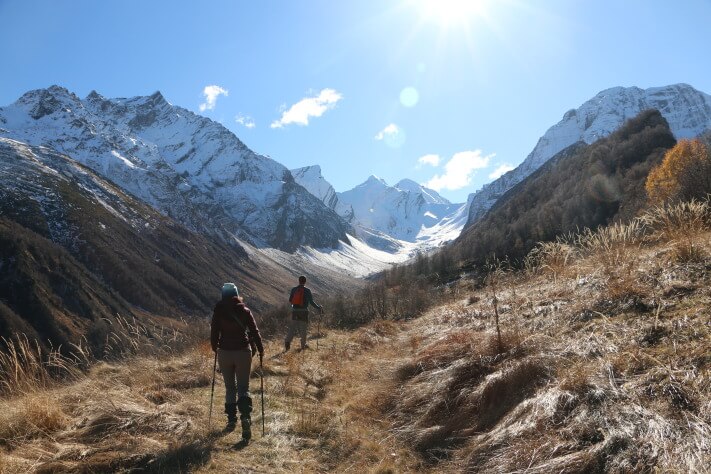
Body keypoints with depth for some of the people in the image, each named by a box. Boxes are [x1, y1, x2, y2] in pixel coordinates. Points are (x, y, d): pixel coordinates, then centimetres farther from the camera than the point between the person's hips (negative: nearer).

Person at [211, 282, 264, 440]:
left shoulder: (218, 311, -3)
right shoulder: (245, 311, -3)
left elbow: (214, 332, 2)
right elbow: (254, 331, -3)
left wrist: (215, 347, 20)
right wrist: (260, 349, 7)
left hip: (225, 352, 1)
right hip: (243, 352, -1)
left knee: (230, 387, 15)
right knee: (243, 388, 3)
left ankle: (231, 420, 20)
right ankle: (245, 417, -15)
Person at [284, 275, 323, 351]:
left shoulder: (294, 289, 2)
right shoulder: (307, 290, -7)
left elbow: (290, 300, 9)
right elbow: (311, 302, -12)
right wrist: (319, 308, -3)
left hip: (294, 311, 3)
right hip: (303, 312, -3)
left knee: (292, 328, 7)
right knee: (303, 328, 9)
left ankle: (287, 342, -11)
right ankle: (303, 345, 18)